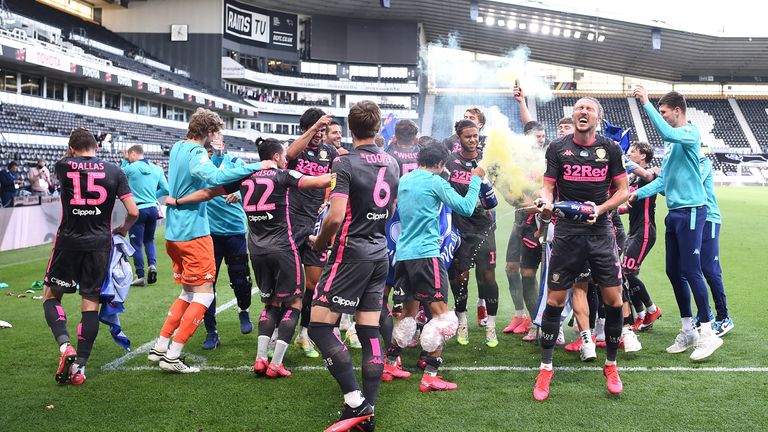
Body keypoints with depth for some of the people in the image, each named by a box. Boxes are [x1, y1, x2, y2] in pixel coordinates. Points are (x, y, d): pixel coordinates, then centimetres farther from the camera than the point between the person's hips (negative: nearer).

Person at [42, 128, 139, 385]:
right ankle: (80, 366, 6)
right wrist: (124, 229, 15)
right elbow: (133, 212, -4)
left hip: (68, 242, -1)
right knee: (90, 304, 7)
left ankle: (65, 346, -7)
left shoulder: (63, 167, -3)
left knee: (51, 296, 15)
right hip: (100, 244, 1)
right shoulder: (114, 172, -2)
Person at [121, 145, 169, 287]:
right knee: (149, 239, 21)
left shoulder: (130, 168, -8)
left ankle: (140, 276, 5)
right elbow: (166, 189, 4)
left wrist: (125, 160, 18)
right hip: (153, 209, 4)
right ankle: (152, 264, -2)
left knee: (136, 243, 4)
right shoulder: (157, 169, 3)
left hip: (138, 209, -4)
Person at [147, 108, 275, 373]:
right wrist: (256, 167, -33)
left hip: (174, 232, 9)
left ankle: (160, 348, 20)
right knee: (204, 294, -2)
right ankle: (172, 356, -2)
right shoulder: (196, 153, -15)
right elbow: (215, 177, -33)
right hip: (193, 232, -9)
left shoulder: (178, 147, 14)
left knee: (189, 293, 18)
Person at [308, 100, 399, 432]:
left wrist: (319, 242, -3)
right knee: (370, 333, 7)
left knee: (319, 326, -4)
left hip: (350, 253, -7)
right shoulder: (392, 164, 10)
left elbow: (335, 217, -20)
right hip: (379, 254, 7)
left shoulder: (346, 163, -12)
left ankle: (355, 401, -8)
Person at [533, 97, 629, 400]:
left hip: (600, 230, 1)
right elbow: (548, 186, 0)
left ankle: (611, 365, 20)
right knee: (555, 299, -1)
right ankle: (545, 369, 12)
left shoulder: (610, 149, 4)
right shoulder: (557, 148, 2)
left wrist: (600, 208, -9)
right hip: (567, 231, -1)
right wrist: (546, 201, -22)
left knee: (613, 299, -1)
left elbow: (623, 190, 7)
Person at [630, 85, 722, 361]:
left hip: (691, 211, -9)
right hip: (675, 212, 9)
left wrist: (646, 103, -27)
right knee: (674, 271, 10)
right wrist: (638, 194, 11)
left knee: (691, 271, -8)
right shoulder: (672, 142, 17)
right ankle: (688, 331, 20)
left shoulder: (690, 133, -9)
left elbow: (667, 132, -31)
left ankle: (708, 333, 0)